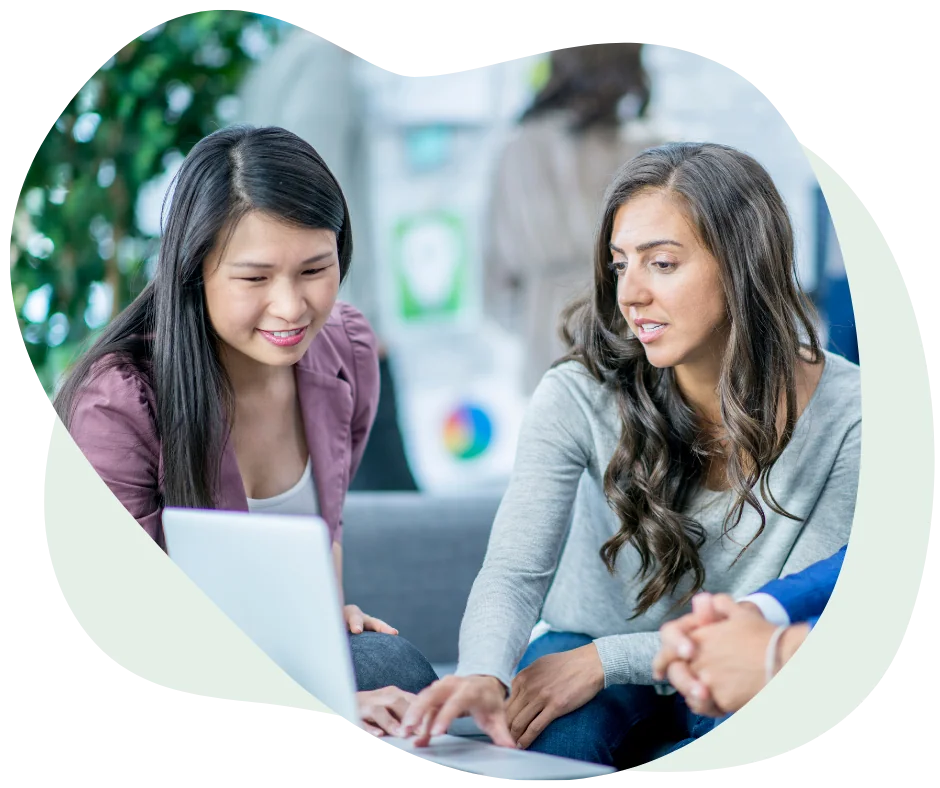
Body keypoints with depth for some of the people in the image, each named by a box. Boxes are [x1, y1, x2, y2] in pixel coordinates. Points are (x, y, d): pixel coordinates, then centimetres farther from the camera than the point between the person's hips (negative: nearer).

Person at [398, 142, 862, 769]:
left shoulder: (848, 417, -18)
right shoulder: (580, 397, -18)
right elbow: (514, 570, -25)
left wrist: (610, 657, -24)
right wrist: (485, 675, -49)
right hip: (584, 655, 0)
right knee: (550, 741, -34)